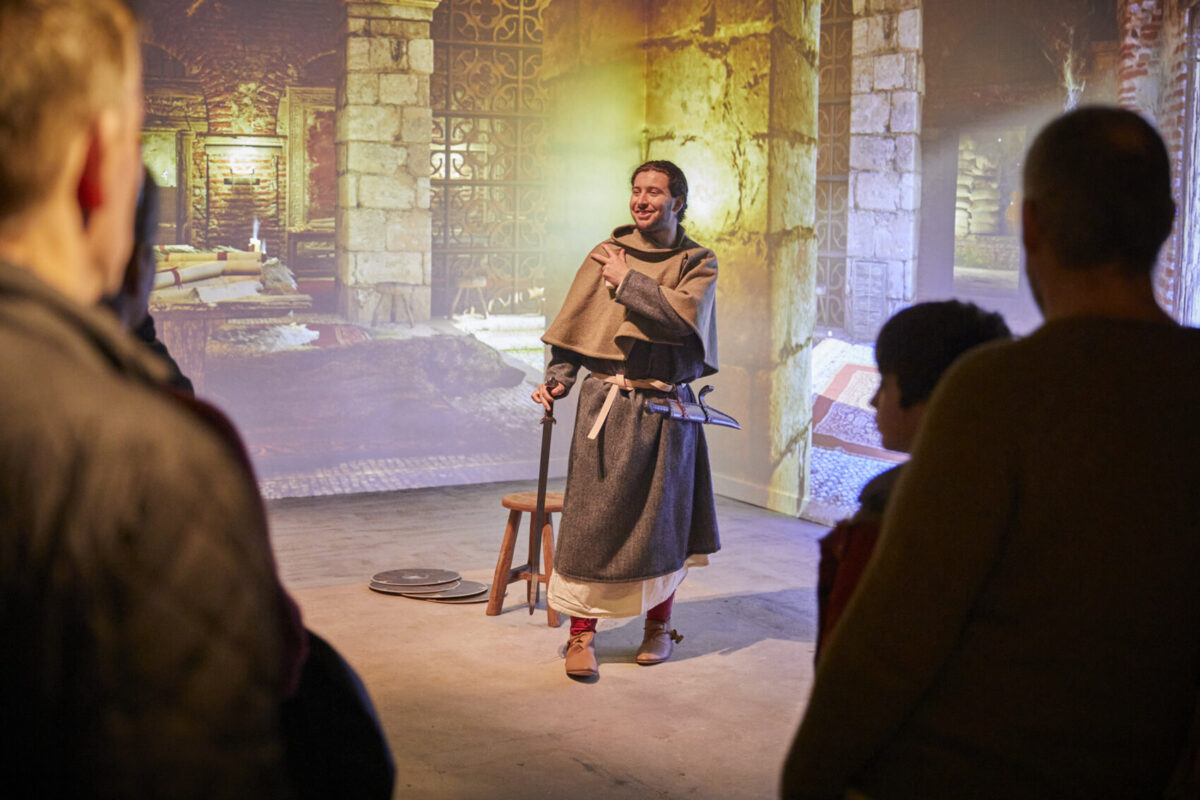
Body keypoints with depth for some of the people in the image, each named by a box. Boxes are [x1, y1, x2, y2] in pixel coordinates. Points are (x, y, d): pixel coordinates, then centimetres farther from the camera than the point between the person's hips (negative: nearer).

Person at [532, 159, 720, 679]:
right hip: (606, 405, 0)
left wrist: (628, 281, -11)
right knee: (591, 515, -4)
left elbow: (683, 316, -16)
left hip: (666, 409, 0)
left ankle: (659, 624, 26)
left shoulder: (698, 262, 3)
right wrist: (557, 380, -7)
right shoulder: (606, 255, 6)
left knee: (663, 519, 9)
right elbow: (573, 327, 6)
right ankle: (581, 632, 2)